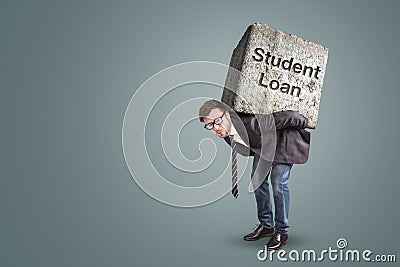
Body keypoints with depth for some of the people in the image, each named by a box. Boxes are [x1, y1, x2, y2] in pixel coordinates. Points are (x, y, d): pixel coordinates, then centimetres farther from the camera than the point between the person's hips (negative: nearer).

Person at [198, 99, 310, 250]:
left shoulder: (252, 122, -42)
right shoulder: (225, 131, -18)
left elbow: (286, 116, -31)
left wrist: (305, 123, -13)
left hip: (282, 141, -7)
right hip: (261, 146, 7)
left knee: (278, 184, -11)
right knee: (257, 180, 7)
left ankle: (282, 232, 4)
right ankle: (266, 226, 21)